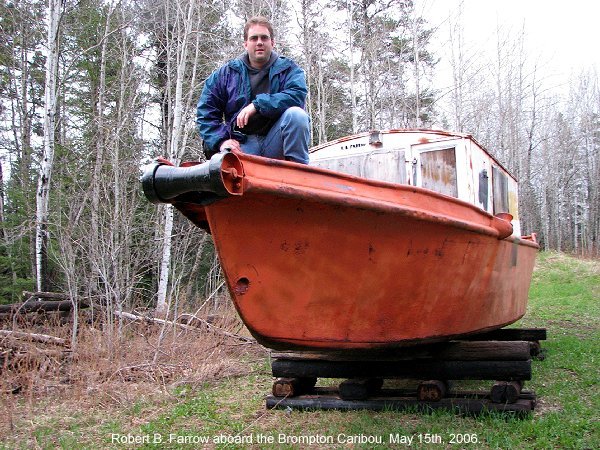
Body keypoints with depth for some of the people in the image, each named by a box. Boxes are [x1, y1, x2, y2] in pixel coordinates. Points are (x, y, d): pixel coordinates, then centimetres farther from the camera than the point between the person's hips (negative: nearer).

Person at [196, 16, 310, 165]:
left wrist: (257, 105, -18)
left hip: (275, 141, 2)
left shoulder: (288, 69, 9)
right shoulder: (225, 74, 12)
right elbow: (205, 113, 10)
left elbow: (297, 95, -13)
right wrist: (222, 140, -7)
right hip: (242, 144, -2)